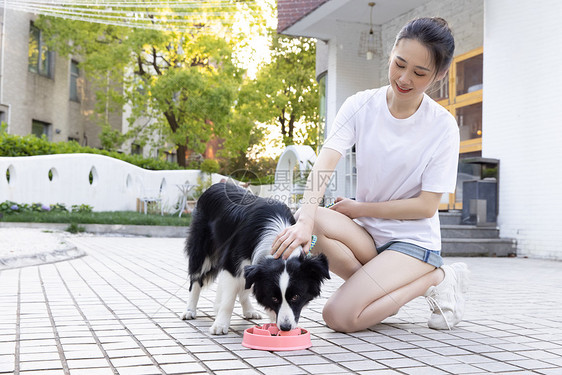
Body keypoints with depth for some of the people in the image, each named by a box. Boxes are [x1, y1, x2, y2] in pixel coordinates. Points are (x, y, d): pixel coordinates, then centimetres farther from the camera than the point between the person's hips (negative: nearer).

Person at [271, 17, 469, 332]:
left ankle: (436, 278, -2)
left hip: (414, 241, -4)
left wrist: (359, 208, -11)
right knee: (304, 220, -28)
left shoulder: (442, 126, -12)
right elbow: (325, 163, -20)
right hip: (366, 233, 4)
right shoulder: (362, 106, -5)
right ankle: (380, 287, -8)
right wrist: (305, 220, -38)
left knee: (340, 316, -22)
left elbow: (427, 205, -12)